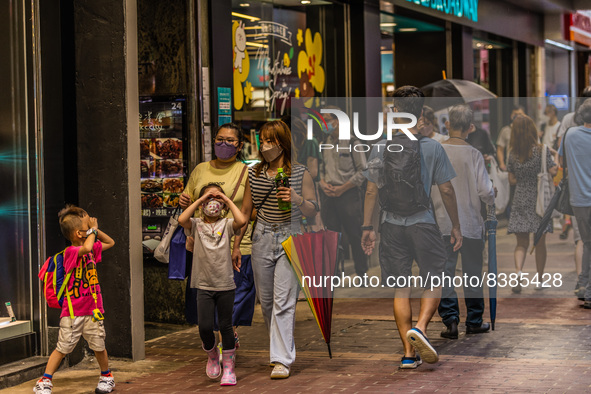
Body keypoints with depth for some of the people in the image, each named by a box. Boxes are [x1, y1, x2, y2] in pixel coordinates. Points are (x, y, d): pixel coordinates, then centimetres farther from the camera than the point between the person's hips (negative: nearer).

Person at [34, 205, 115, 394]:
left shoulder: (93, 249, 10)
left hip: (93, 311, 6)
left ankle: (106, 377, 29)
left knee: (99, 347, 10)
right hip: (72, 312, -6)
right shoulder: (70, 251, -14)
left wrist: (95, 229, 9)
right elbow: (86, 248, -35)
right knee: (62, 348, -5)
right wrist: (93, 230, -18)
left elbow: (110, 242, 24)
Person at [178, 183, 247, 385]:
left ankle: (228, 368, 16)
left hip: (225, 284, 0)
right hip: (204, 285, 0)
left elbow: (242, 220, -19)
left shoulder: (226, 225, 2)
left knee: (226, 326, 6)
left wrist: (228, 200, -9)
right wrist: (199, 200, -11)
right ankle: (212, 356, 24)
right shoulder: (197, 225, 3)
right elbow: (182, 220, -18)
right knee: (205, 327, -6)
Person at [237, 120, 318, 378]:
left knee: (283, 301, -10)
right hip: (262, 238, 4)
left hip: (289, 238, -4)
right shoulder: (254, 174, 8)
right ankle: (283, 346, 30)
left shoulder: (300, 173, -1)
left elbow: (313, 211, 3)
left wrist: (297, 199, -18)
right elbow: (245, 210, 13)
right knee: (266, 300, 10)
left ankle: (282, 359, -10)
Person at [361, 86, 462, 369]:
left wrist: (367, 226, 9)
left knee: (400, 287, 7)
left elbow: (372, 190, 1)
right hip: (423, 222, -2)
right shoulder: (432, 148, -3)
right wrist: (456, 226, 9)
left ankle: (409, 353, 8)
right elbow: (446, 190, 0)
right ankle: (420, 327, -15)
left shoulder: (381, 147, 0)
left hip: (392, 225, 2)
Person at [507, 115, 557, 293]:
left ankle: (518, 270, -20)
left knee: (522, 242, 6)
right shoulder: (541, 150, -9)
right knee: (540, 243, 9)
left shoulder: (512, 154, 0)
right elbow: (553, 171, -10)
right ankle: (539, 280, 16)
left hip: (520, 202, 2)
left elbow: (512, 180, 4)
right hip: (539, 200, -2)